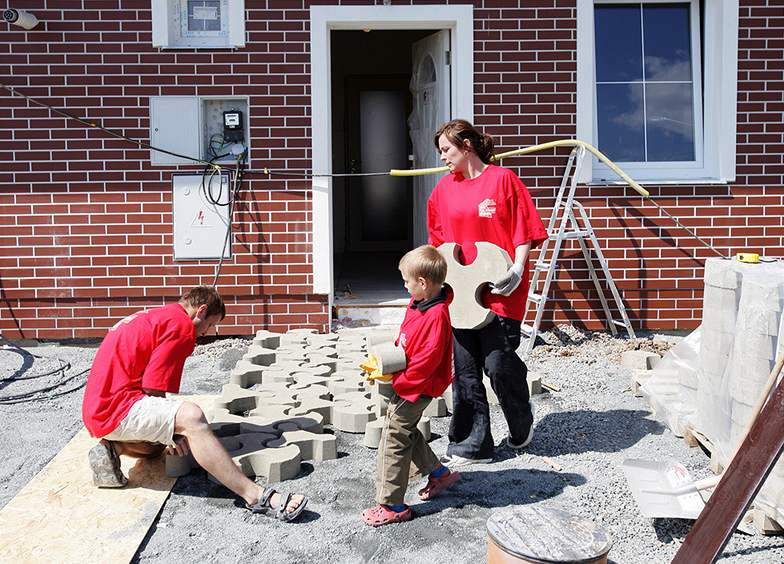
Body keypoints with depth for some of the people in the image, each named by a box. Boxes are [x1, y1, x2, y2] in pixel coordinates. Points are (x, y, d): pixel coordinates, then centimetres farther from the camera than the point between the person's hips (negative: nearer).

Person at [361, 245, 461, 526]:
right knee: (407, 432, 25)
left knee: (394, 441, -3)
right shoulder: (418, 305, 5)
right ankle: (439, 473, 41)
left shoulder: (436, 315, -25)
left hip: (416, 389, -10)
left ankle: (392, 505, 7)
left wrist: (399, 380, -21)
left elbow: (427, 359, -26)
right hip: (406, 384, 10)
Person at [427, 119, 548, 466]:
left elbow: (524, 230, -4)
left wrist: (516, 271, -15)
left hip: (500, 289, -5)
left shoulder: (503, 179, -2)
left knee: (499, 363, -5)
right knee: (465, 369, 5)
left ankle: (522, 424, 26)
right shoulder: (444, 187, 12)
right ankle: (471, 445, 15)